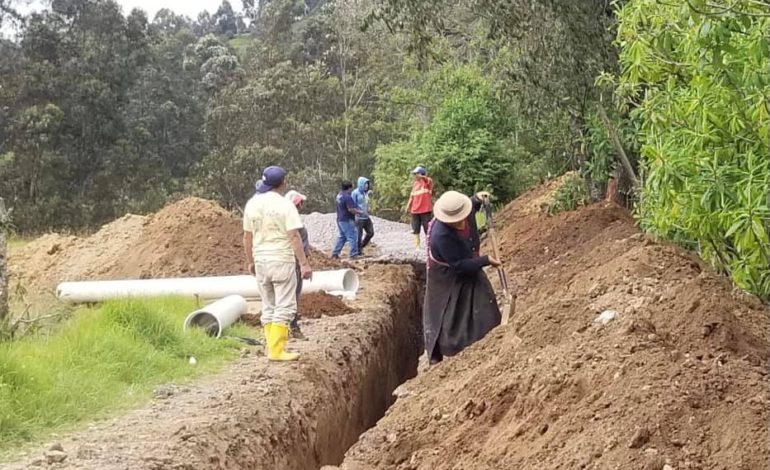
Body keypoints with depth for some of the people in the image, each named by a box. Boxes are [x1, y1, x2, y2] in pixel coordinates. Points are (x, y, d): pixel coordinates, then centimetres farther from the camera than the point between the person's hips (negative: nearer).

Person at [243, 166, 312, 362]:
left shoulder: (252, 204, 6)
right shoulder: (285, 205, -10)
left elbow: (247, 237, 10)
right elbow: (294, 237, -14)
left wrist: (251, 262, 20)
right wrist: (304, 263, -13)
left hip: (260, 261, 6)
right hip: (282, 260, -6)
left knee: (268, 307, 13)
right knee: (284, 307, -1)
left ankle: (273, 347, 13)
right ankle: (276, 350, -6)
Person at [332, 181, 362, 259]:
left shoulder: (339, 195, 10)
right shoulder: (347, 197, -20)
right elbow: (351, 209, -25)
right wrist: (360, 212, -10)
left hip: (340, 219, 9)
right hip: (347, 220, -9)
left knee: (342, 237, 17)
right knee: (352, 237, -1)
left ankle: (335, 253, 16)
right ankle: (354, 254, 1)